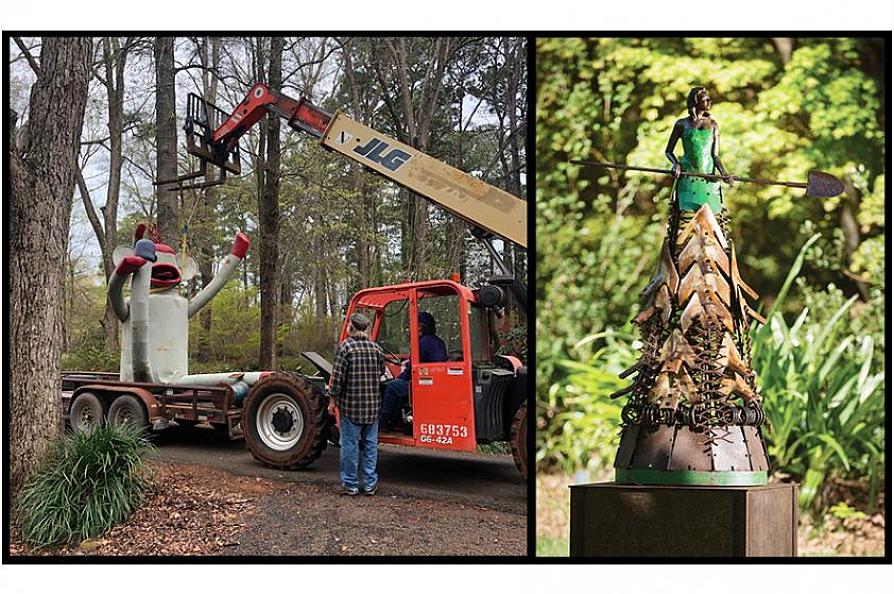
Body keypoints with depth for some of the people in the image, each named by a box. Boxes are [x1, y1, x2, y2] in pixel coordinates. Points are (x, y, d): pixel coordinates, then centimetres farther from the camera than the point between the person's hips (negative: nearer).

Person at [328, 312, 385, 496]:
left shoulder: (346, 346, -10)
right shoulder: (376, 348, 5)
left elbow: (338, 376, -12)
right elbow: (381, 372, 10)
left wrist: (333, 400, -5)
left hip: (350, 405, -4)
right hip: (373, 405, 4)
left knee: (350, 444, 3)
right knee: (370, 444, 10)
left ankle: (350, 484, 8)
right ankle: (370, 484, 14)